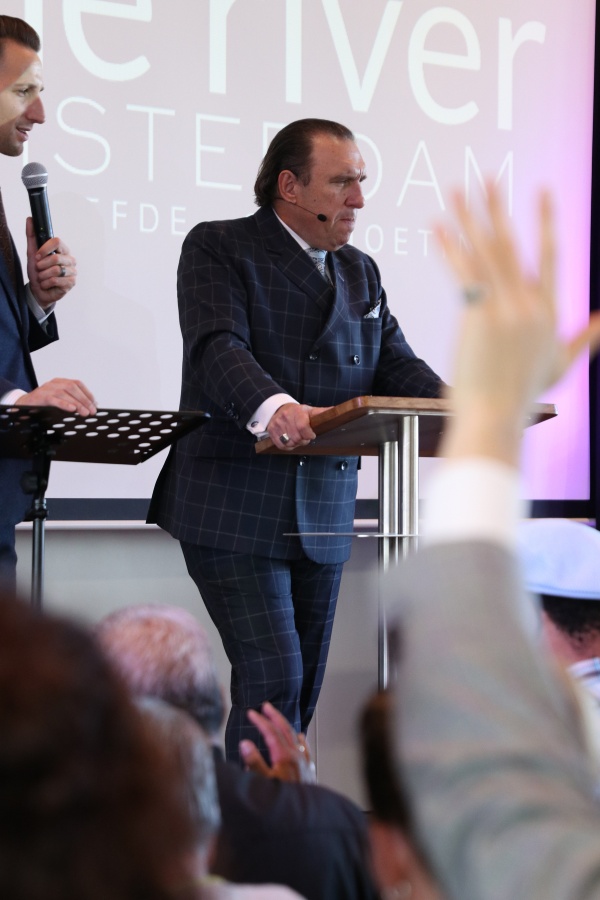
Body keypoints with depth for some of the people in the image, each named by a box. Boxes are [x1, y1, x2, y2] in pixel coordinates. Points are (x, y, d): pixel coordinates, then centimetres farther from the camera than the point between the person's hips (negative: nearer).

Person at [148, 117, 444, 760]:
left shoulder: (361, 273, 18)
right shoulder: (218, 248, -3)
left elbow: (395, 365, 10)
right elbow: (218, 349, -19)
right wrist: (272, 407, -40)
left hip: (324, 513, 7)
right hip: (233, 509, -7)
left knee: (302, 688, 10)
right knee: (271, 677, -14)